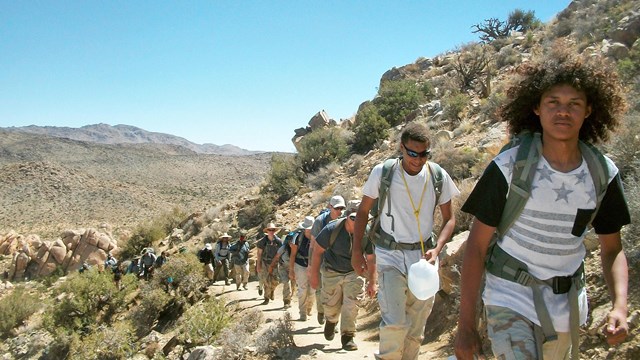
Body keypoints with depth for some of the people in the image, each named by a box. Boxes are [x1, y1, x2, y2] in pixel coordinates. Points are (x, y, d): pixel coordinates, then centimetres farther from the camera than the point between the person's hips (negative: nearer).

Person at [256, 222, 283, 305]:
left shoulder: (278, 241, -5)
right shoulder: (263, 241, -8)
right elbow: (259, 253, -3)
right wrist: (258, 265, -5)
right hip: (264, 263, -1)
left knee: (274, 281, 0)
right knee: (266, 281, -5)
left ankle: (272, 291, 33)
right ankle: (267, 298, 9)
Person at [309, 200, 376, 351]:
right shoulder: (332, 229, -24)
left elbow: (370, 258, -4)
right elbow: (318, 251, -11)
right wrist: (314, 274, -7)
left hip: (354, 272, 0)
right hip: (332, 272, 0)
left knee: (352, 304, -14)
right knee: (331, 306, 12)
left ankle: (347, 336, 1)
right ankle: (330, 321, 46)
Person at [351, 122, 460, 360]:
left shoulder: (438, 176, -5)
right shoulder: (382, 172, -10)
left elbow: (449, 219, 4)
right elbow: (363, 211, 1)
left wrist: (436, 249, -12)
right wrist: (356, 252, -2)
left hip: (424, 256, 3)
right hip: (391, 255, -2)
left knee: (417, 324, 11)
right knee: (394, 322, -13)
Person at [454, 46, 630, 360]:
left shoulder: (603, 174, -4)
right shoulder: (508, 167, -16)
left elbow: (611, 249, 4)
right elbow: (476, 246, -13)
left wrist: (619, 306, -14)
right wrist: (465, 325, -15)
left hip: (566, 304, 4)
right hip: (511, 298, -4)